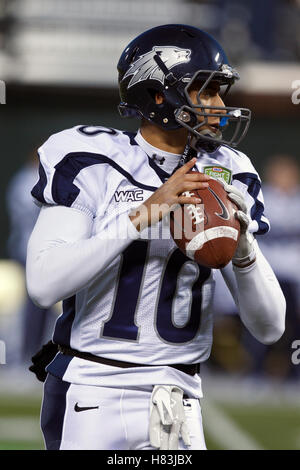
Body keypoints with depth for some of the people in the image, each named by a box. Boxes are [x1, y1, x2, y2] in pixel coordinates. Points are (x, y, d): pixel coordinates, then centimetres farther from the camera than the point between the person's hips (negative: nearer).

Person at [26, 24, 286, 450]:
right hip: (92, 396, -3)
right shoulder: (93, 164, -5)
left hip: (178, 406, 4)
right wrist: (143, 214, -23)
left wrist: (243, 249, -16)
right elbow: (44, 283, -20)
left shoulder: (224, 179, 6)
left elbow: (269, 328, 3)